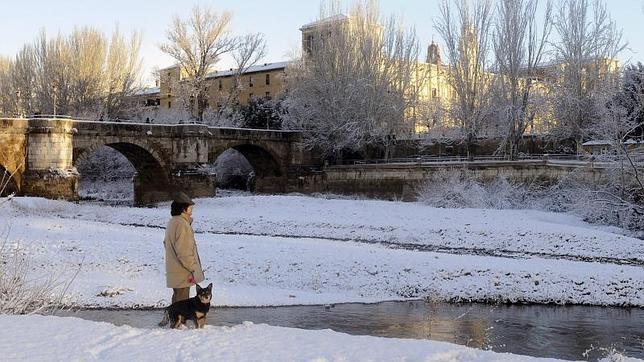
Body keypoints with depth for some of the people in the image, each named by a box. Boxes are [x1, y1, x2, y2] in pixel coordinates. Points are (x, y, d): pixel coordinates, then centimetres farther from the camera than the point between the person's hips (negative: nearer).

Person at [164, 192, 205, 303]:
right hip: (183, 273, -10)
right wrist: (193, 268, -17)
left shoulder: (172, 222, 10)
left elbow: (166, 242, 21)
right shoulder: (182, 225, -22)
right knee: (182, 299, -2)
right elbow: (184, 252, -24)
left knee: (177, 298, 20)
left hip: (174, 271, 10)